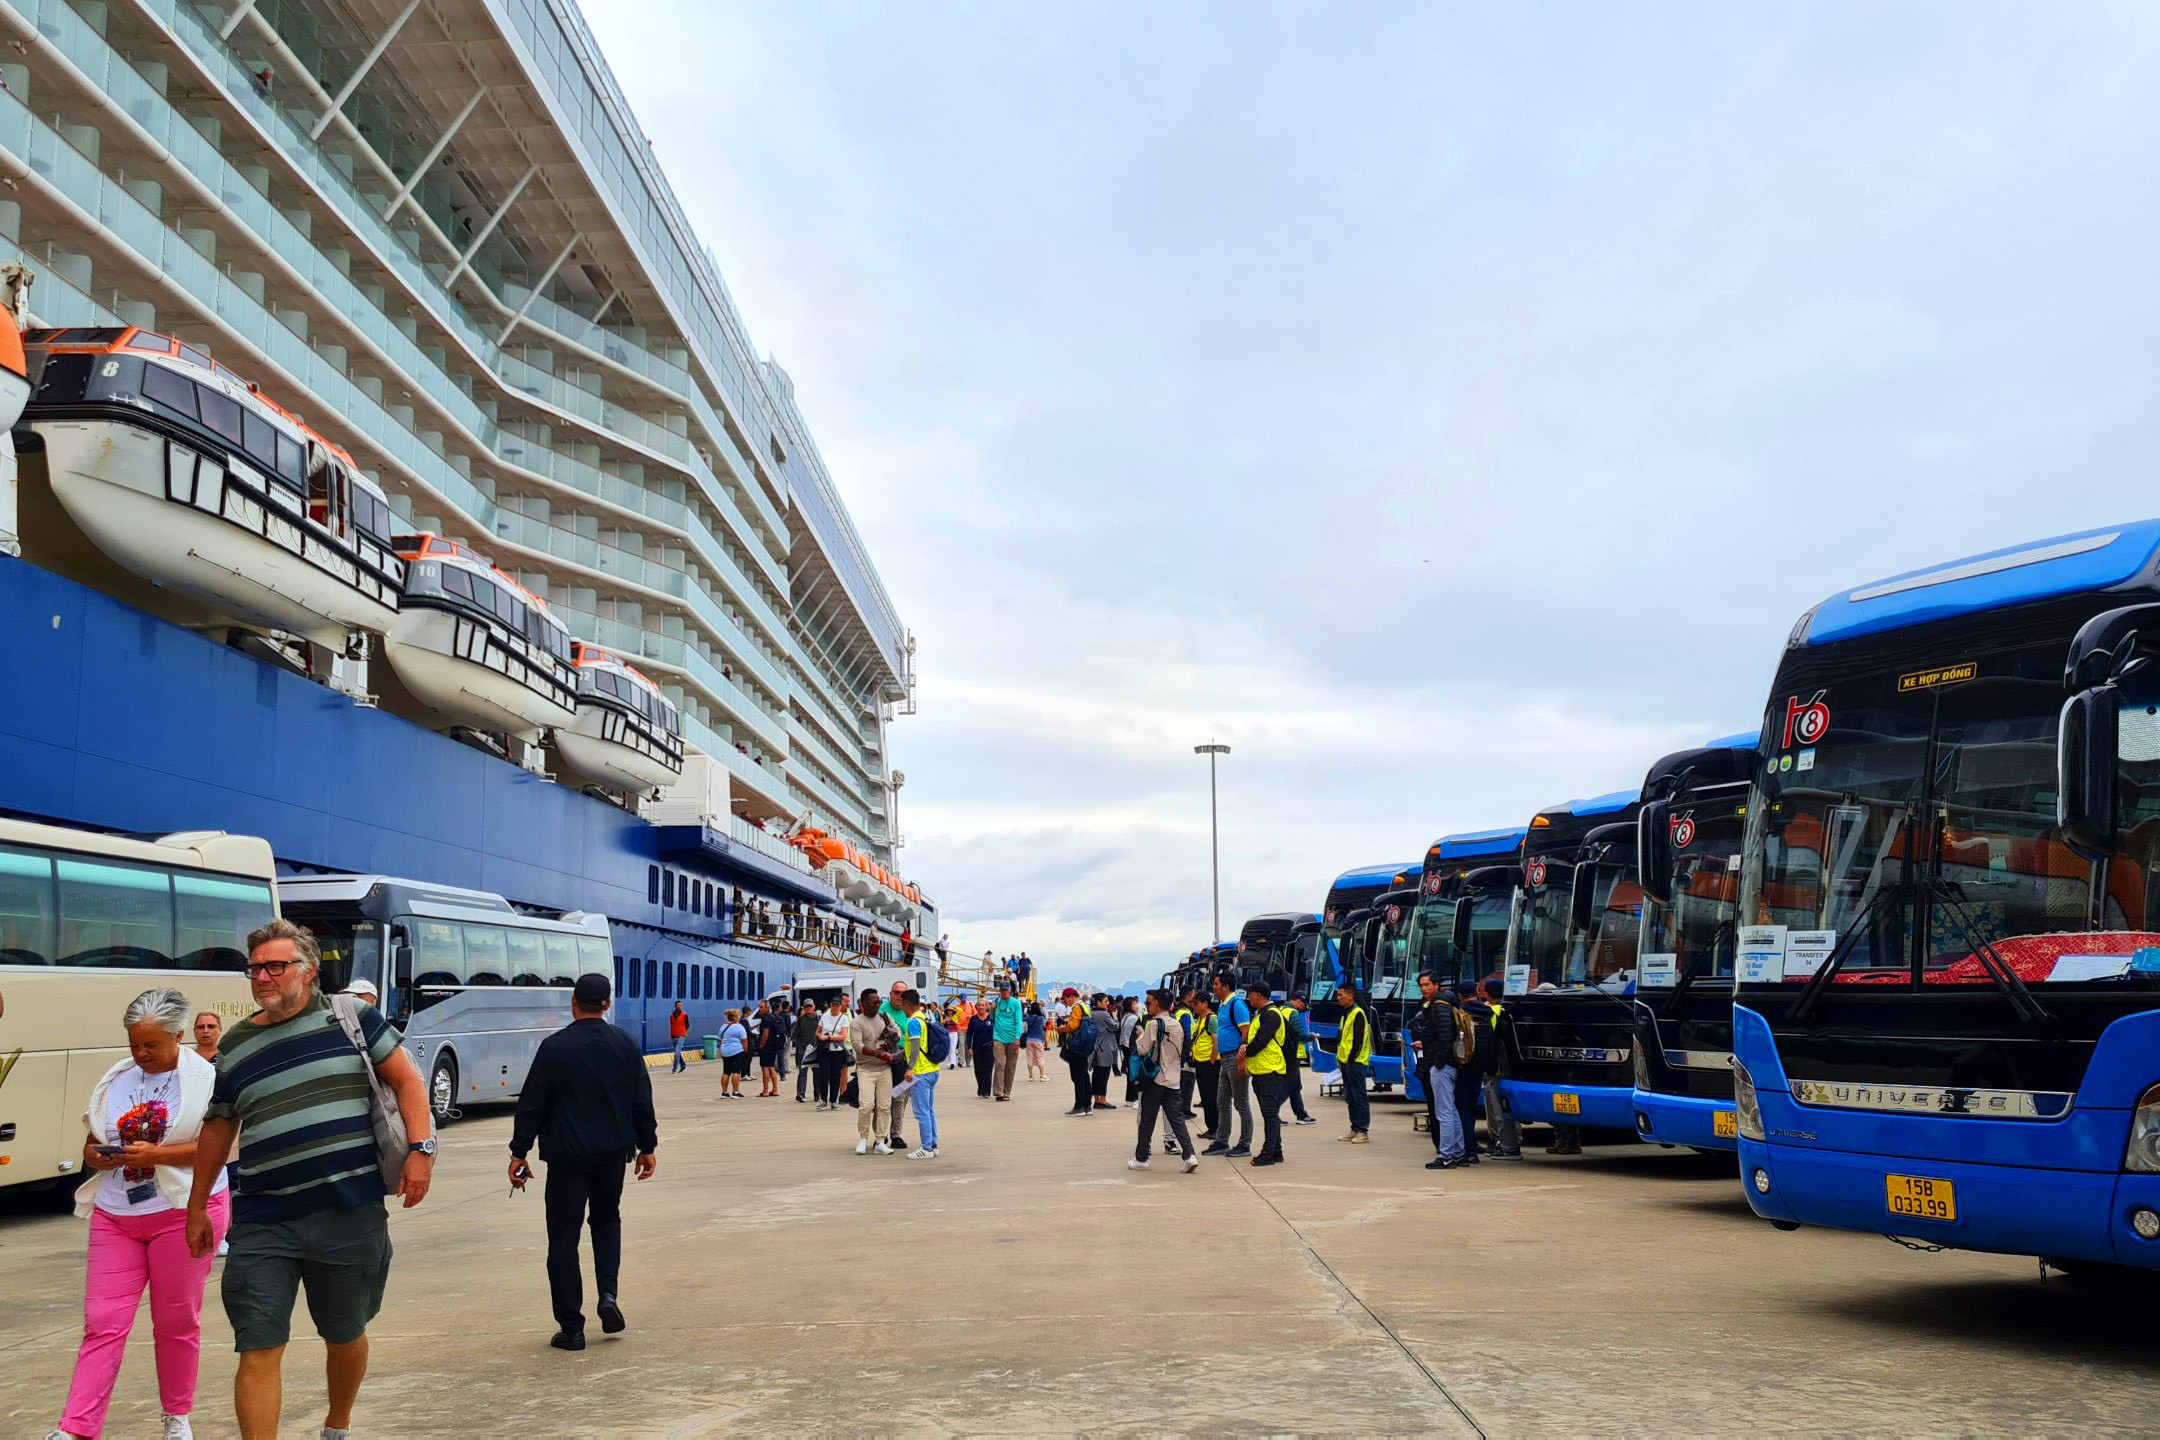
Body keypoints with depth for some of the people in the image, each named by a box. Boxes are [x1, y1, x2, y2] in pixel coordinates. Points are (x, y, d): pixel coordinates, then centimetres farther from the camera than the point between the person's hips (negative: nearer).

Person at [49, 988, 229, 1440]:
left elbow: (218, 1147, -12)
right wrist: (100, 1157, -9)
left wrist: (156, 1154, -21)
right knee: (102, 1323, -1)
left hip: (183, 1212, -4)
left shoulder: (204, 1078, -6)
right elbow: (90, 1146, 14)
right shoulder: (115, 1080, 9)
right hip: (114, 1216, 4)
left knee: (176, 1321, 6)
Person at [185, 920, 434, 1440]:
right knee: (258, 1352, -5)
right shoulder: (234, 1047, 9)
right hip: (262, 1226, 1)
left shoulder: (348, 1017, 1)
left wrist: (420, 1148, -11)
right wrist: (197, 1208, 22)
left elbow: (406, 1079, 1)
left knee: (346, 1337, 16)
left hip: (351, 1216, -1)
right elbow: (216, 1131, 19)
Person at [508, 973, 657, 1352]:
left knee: (564, 1238, 5)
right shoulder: (624, 1043, 1)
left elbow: (531, 1105, -7)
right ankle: (608, 1294, 5)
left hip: (567, 1154, -3)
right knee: (607, 1220, 24)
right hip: (614, 1151, 3)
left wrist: (519, 1153, 1)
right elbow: (642, 1100, 5)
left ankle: (571, 1328, 5)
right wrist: (647, 1146, 14)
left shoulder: (554, 1047, -9)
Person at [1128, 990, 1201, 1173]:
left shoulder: (1153, 1024, -12)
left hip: (1155, 1078, -5)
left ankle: (1141, 1159, 11)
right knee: (1176, 1118, 4)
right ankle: (1189, 1155, -9)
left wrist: (1141, 1036, 5)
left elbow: (1142, 1049, -12)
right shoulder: (1177, 1025, 8)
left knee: (1147, 1120, 4)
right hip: (1173, 1079, 5)